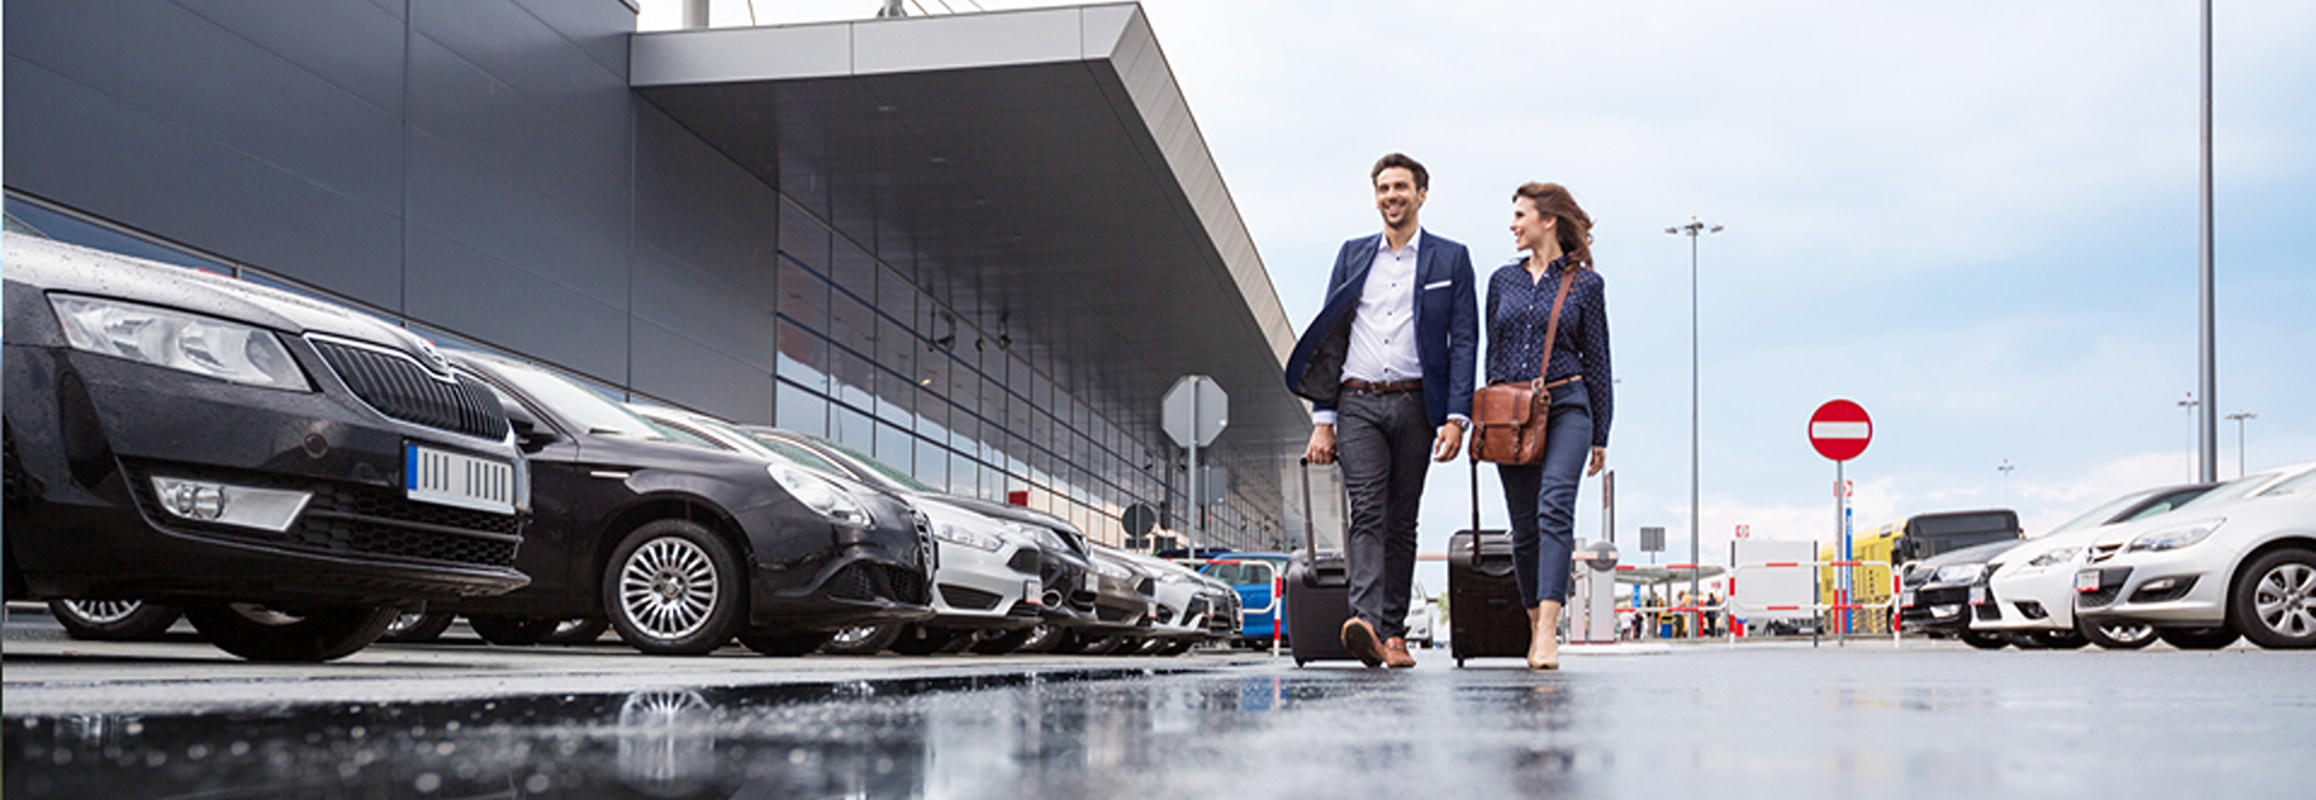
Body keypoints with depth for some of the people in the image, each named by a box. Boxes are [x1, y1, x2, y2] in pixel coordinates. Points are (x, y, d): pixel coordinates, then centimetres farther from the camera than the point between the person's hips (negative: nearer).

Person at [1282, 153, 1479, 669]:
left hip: (1415, 404, 0)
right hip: (1358, 403, 1)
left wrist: (1456, 418, -9)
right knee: (1368, 512, -14)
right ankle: (1367, 622, -27)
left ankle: (1393, 632, 10)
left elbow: (1464, 341, 2)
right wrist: (1322, 419, 4)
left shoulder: (1450, 259, 7)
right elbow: (1329, 337, 12)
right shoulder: (1353, 255, 13)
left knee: (1402, 520, 4)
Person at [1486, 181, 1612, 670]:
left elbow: (1596, 360, 6)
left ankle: (1549, 630, -28)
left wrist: (1600, 436, 6)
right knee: (1524, 525, 4)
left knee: (1555, 507, -21)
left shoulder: (1584, 282, 4)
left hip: (1565, 406, -4)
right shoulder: (1503, 280, 13)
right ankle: (1537, 626, 17)